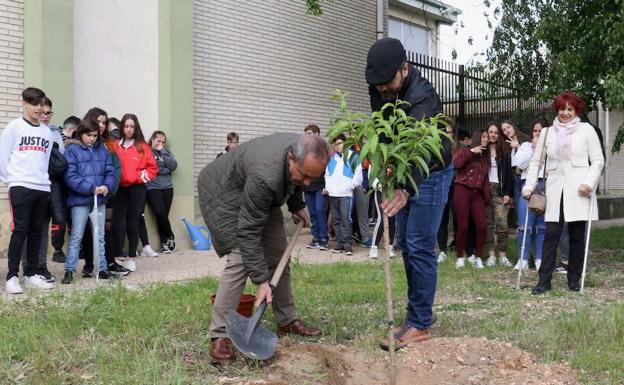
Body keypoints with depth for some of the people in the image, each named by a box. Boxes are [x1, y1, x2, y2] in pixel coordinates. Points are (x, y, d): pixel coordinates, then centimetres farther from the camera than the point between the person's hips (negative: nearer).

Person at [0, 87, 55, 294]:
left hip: (42, 188, 5)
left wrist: (43, 179, 6)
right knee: (20, 230, -8)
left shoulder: (47, 132, 14)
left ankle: (32, 274, 14)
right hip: (20, 186, -4)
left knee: (36, 231, 7)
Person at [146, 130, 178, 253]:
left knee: (163, 215, -2)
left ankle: (164, 243, 11)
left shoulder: (167, 152, 18)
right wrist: (165, 169, -2)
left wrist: (162, 151, -1)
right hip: (153, 187, -4)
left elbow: (173, 166, 2)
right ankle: (170, 237, 7)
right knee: (160, 213, -15)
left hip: (167, 187, 4)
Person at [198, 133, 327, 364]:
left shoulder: (305, 155, -21)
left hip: (262, 196, 8)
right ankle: (219, 335, -13)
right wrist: (261, 281, -33)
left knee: (278, 256, 5)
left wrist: (297, 205, 6)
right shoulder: (265, 176, -43)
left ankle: (287, 321, 18)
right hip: (225, 193, -8)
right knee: (240, 260, -20)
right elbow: (248, 232, -35)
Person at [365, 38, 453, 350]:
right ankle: (421, 311, 24)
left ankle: (419, 324, -2)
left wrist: (406, 189, -60)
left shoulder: (422, 97, -31)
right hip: (404, 174, 9)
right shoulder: (380, 90, -5)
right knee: (405, 244, 12)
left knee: (420, 248, -10)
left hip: (430, 175, -9)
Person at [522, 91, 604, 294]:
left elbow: (598, 160, 3)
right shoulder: (547, 132, 11)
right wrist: (529, 186, 4)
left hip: (578, 191, -1)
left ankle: (574, 279, 16)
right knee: (551, 235, -4)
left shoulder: (586, 130, 5)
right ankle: (544, 280, -2)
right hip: (555, 191, 1)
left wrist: (589, 182, -11)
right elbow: (536, 160, 13)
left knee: (577, 236, 4)